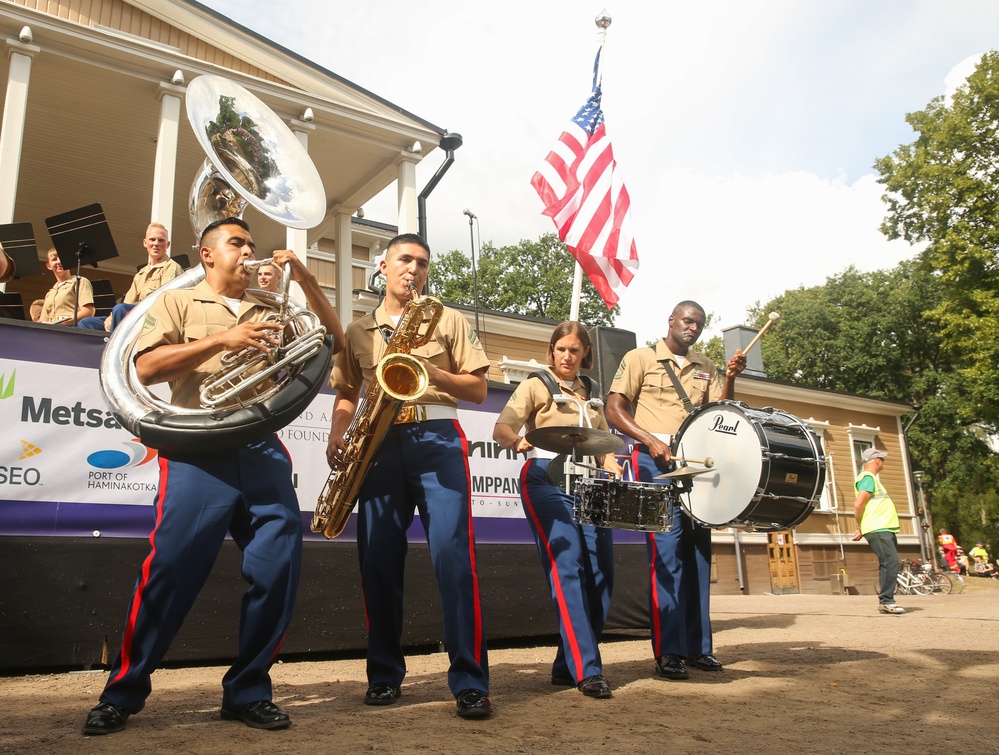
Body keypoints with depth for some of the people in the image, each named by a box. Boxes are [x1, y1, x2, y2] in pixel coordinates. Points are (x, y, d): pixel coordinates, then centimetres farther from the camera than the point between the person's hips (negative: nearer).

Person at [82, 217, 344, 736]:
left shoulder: (272, 311, 23)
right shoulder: (179, 303, 14)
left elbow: (333, 343, 17)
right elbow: (145, 368, -1)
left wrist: (308, 282, 8)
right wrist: (222, 339, -8)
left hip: (263, 450, 3)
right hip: (197, 454, -3)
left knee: (279, 568, -4)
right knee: (172, 568, -7)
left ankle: (248, 691, 11)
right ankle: (123, 693, 12)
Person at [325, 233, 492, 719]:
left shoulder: (447, 320, 13)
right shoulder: (357, 332, 19)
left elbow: (479, 389, 8)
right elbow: (346, 394, 22)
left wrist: (432, 372, -9)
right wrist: (337, 437, 3)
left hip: (437, 441, -2)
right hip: (380, 448, 3)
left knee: (453, 553, -13)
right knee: (378, 560, 1)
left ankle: (470, 681, -8)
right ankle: (384, 674, 16)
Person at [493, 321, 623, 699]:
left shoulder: (591, 393, 22)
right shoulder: (535, 386, 7)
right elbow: (501, 428, -7)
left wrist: (613, 468, 3)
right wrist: (517, 441, -30)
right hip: (547, 480, -5)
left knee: (601, 572, -2)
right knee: (567, 568, -15)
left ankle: (567, 664, 10)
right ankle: (586, 670, -13)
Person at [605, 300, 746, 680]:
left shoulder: (705, 368, 19)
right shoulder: (640, 358, 4)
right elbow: (614, 408, -3)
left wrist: (730, 379, -2)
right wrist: (650, 440, -16)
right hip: (654, 461, -5)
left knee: (698, 549, 5)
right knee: (666, 549, -11)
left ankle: (698, 645, 14)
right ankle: (667, 652, -7)